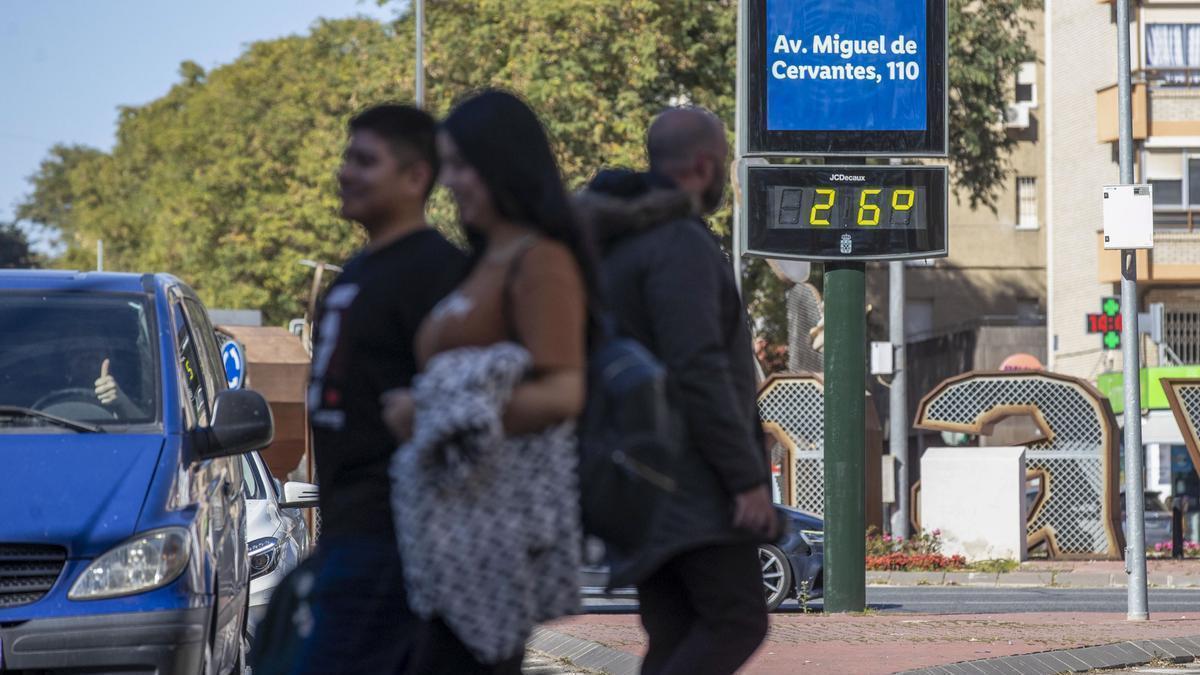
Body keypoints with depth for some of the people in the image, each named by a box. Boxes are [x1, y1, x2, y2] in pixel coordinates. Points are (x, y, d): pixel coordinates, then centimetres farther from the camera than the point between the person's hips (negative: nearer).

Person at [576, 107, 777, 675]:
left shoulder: (621, 241, 16)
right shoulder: (681, 244, -15)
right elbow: (697, 371, -23)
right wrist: (748, 478, -21)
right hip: (686, 476, -10)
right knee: (737, 622, -10)